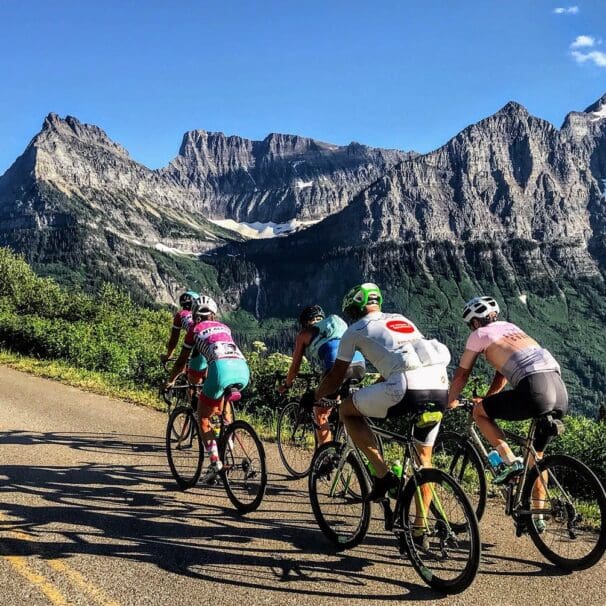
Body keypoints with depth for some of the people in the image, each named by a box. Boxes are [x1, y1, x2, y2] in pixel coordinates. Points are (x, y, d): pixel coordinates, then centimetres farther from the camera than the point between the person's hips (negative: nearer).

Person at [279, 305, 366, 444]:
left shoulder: (304, 334, 22)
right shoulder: (340, 324, 36)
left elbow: (295, 366, 23)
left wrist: (286, 385, 40)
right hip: (360, 365, 6)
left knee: (320, 414, 9)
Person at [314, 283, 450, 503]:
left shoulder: (355, 330, 15)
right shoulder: (400, 319, 32)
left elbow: (336, 375, 20)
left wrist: (314, 397, 37)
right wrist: (373, 388, 55)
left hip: (408, 387, -6)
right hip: (440, 387, 6)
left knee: (347, 410, 17)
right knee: (424, 458, 24)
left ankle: (383, 475, 9)